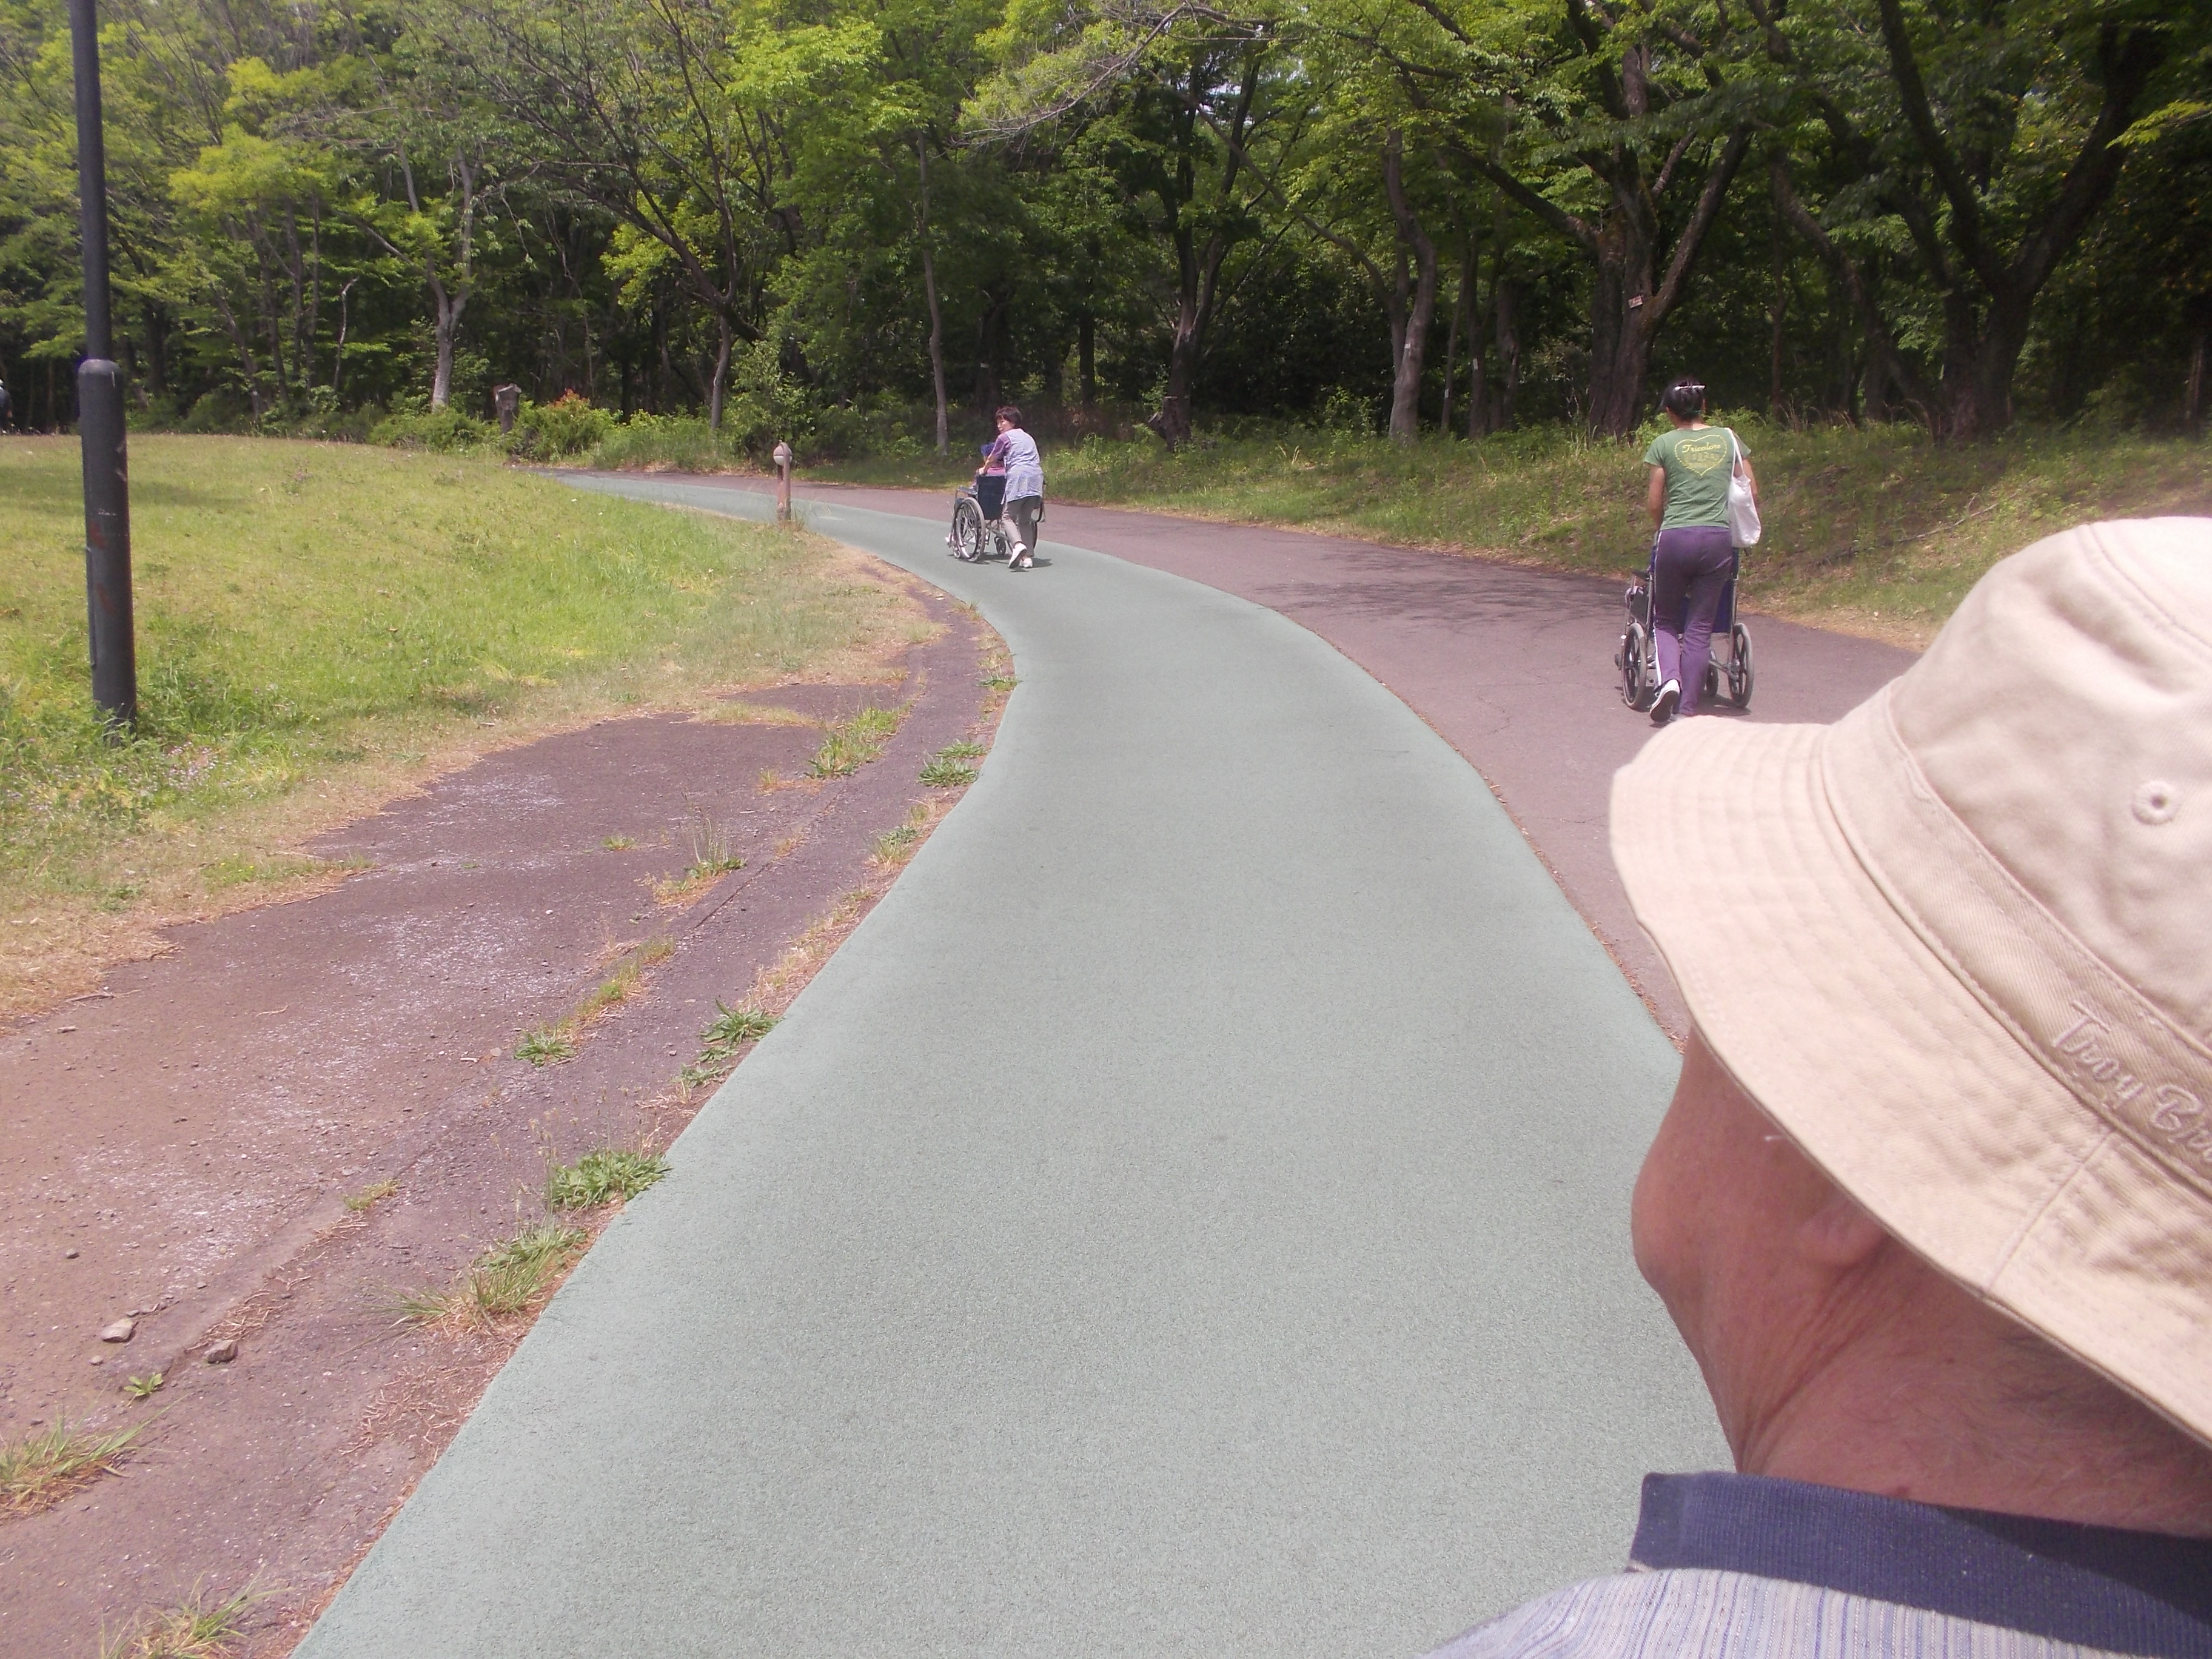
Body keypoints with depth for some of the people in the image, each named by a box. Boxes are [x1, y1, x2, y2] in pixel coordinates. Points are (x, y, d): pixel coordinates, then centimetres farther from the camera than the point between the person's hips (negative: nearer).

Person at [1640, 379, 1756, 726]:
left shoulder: (1664, 444, 4)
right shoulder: (1729, 439, 10)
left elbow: (1654, 501, 5)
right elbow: (1752, 493, 10)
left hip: (1675, 539, -1)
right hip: (1719, 540, 2)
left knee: (1666, 620, 15)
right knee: (1700, 627, 8)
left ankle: (1669, 679, -11)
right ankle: (1688, 708, 5)